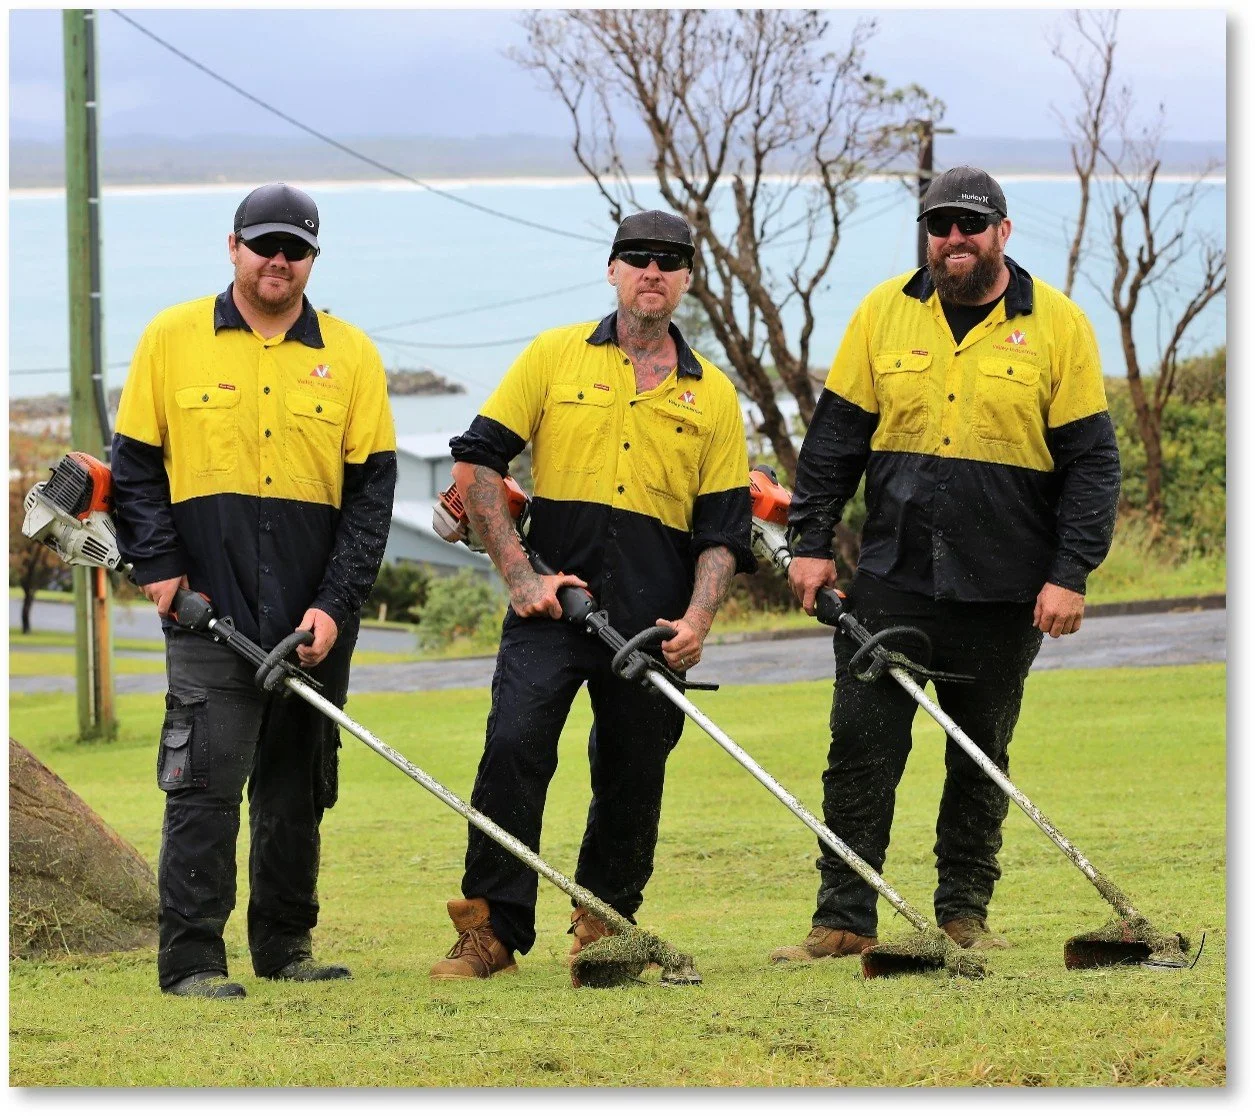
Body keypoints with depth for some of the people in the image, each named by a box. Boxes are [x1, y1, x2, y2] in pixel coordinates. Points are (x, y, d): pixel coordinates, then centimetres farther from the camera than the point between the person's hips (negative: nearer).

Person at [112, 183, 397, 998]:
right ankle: (191, 957, -7)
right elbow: (135, 465, 8)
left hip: (315, 619, 2)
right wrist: (156, 565, -5)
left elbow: (372, 488, 5)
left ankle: (286, 945, 21)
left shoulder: (350, 355, 6)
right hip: (209, 607, -2)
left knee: (299, 785, 9)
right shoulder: (172, 339, 5)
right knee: (205, 782, -9)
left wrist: (335, 604, -5)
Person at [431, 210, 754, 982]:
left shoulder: (712, 394, 11)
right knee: (515, 745, -16)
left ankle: (604, 924, 25)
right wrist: (520, 573, -6)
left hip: (652, 623, 2)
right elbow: (477, 463, 3)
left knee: (633, 777, 7)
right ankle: (493, 930, -11)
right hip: (551, 602, -2)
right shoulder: (554, 357, 5)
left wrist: (698, 617, -6)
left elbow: (724, 527, 10)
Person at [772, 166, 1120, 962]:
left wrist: (1070, 574, -7)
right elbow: (836, 436, 10)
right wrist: (812, 542, 3)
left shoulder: (1058, 325, -1)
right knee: (862, 746, -4)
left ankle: (964, 911, 20)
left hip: (1003, 592, -1)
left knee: (982, 755, 9)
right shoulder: (885, 313, 4)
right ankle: (844, 920, 0)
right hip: (891, 578, 1)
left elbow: (1091, 461, -1)